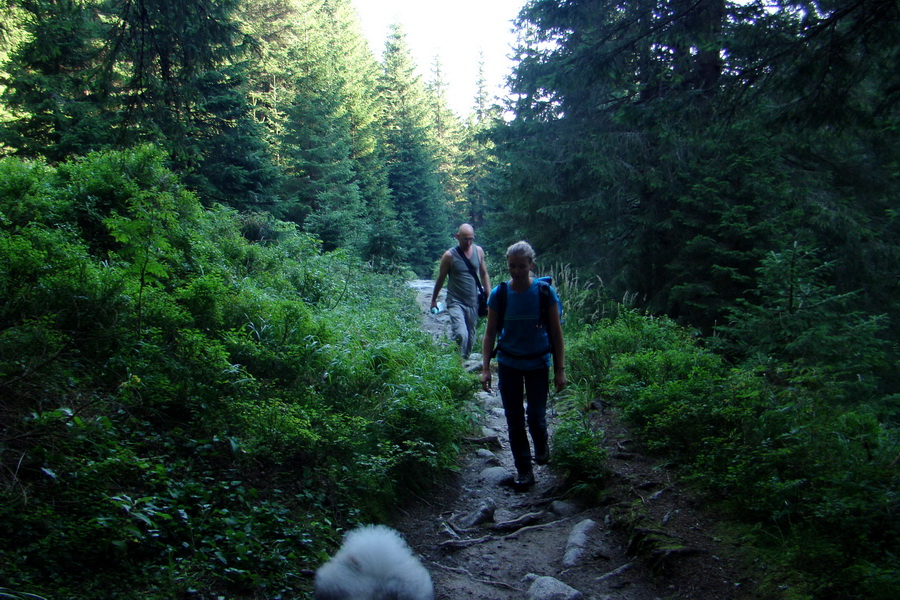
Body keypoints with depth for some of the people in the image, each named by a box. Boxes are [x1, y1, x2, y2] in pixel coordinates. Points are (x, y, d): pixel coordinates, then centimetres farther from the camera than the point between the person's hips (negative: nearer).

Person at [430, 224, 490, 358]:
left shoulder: (479, 251, 3)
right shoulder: (450, 255, -8)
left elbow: (484, 274, 14)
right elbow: (440, 279, 3)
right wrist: (433, 300, 11)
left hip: (473, 302, 4)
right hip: (455, 302, -4)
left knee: (470, 338, 10)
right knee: (461, 335, -22)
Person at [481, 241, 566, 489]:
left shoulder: (545, 292, -10)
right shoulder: (498, 295, -7)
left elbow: (556, 333, -4)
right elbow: (490, 333, 0)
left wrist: (560, 370, -5)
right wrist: (485, 368, -5)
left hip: (538, 364, -1)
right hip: (508, 364, 1)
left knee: (536, 416, 2)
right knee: (514, 420, 6)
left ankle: (542, 445, 36)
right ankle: (524, 470, 19)